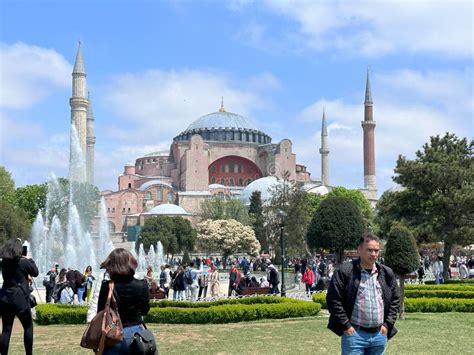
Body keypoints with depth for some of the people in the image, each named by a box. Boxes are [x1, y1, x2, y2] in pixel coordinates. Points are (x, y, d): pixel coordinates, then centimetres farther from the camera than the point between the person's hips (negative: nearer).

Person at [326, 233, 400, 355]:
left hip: (379, 334, 5)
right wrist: (345, 326, -11)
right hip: (354, 334, -5)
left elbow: (395, 300, 16)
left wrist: (387, 324, 6)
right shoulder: (344, 272, -8)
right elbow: (333, 300, -9)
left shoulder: (387, 273, 9)